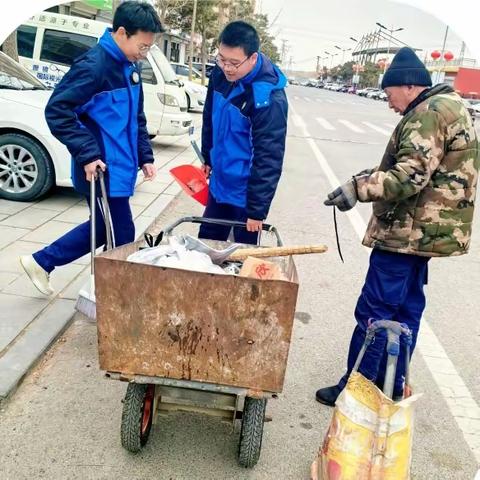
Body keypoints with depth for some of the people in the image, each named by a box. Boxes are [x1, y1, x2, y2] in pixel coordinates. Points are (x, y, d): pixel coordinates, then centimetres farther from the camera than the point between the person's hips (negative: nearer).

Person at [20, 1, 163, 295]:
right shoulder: (94, 65, -18)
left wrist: (145, 156, 12)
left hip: (120, 167, 9)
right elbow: (57, 111, -21)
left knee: (104, 228, 20)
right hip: (102, 170, -9)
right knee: (122, 237, 0)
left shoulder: (130, 67, 10)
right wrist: (87, 155, -22)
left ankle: (41, 262, 34)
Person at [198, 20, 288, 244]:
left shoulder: (268, 97, -27)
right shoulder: (219, 74, -6)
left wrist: (257, 209, -21)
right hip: (219, 184, 7)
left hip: (245, 193, -7)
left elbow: (268, 158, -24)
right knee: (206, 242, 20)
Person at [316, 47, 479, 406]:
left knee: (374, 310, -3)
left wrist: (358, 188, -25)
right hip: (426, 228, 11)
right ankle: (392, 385, 28)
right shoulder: (449, 107, 18)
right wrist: (373, 175, 15)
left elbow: (411, 176, -26)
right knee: (406, 307, 16)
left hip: (409, 230, -11)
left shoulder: (429, 113, -16)